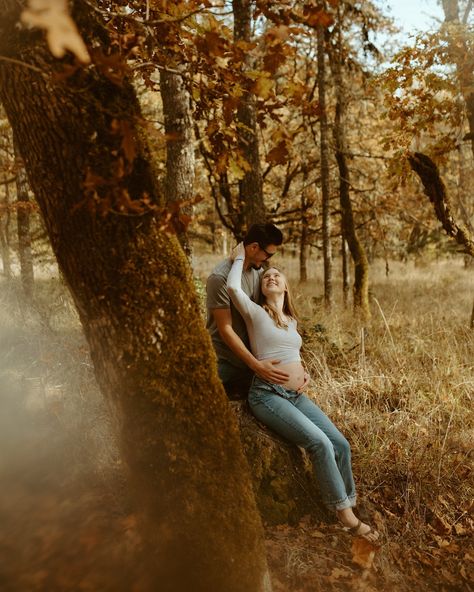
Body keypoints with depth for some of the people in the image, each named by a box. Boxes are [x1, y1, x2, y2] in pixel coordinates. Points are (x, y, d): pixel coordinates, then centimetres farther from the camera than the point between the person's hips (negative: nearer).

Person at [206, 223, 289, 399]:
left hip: (250, 358, 7)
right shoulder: (220, 277, -22)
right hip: (225, 364, -6)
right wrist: (256, 365, -26)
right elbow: (225, 329, -22)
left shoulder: (259, 271, 1)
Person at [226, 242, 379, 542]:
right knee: (320, 443, -21)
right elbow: (233, 288, -23)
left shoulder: (292, 320, 15)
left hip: (297, 395, 7)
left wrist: (303, 371, 9)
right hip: (267, 394, -7)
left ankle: (349, 507, 12)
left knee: (340, 443, -4)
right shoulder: (256, 313, -4)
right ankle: (343, 512, -5)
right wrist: (240, 258, -5)